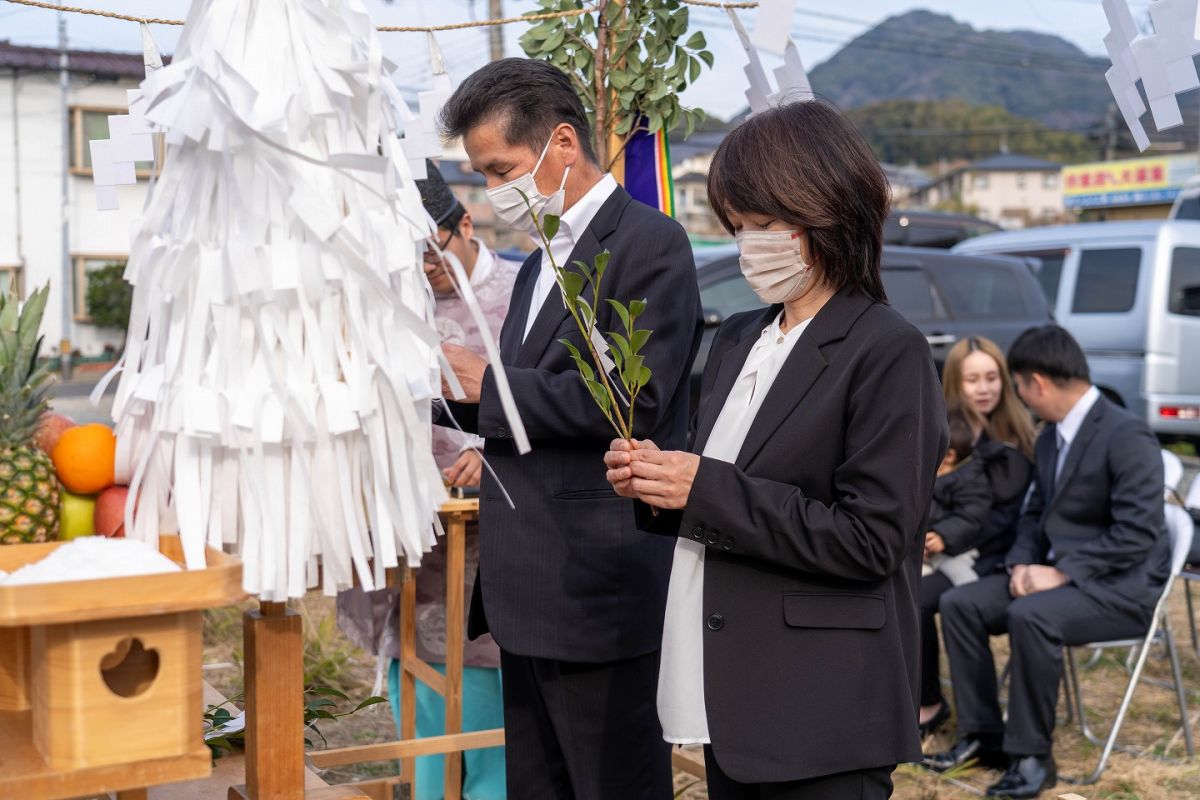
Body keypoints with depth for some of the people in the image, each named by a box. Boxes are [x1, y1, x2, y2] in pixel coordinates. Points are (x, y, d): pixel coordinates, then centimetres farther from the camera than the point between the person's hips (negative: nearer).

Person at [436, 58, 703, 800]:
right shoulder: (540, 264, 17)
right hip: (531, 598, 9)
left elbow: (635, 400, -20)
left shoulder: (649, 243, -9)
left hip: (602, 597, -9)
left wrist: (489, 384, -14)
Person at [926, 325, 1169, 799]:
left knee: (1030, 615, -34)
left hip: (1120, 588, -9)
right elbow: (1037, 513, 18)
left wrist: (1061, 573, -24)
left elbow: (1137, 534, -24)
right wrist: (1022, 564, -3)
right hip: (1059, 575, 9)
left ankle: (1032, 755, -20)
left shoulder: (1127, 436, -18)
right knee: (959, 604, -6)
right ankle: (983, 736, 1)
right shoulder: (1050, 437, 10)